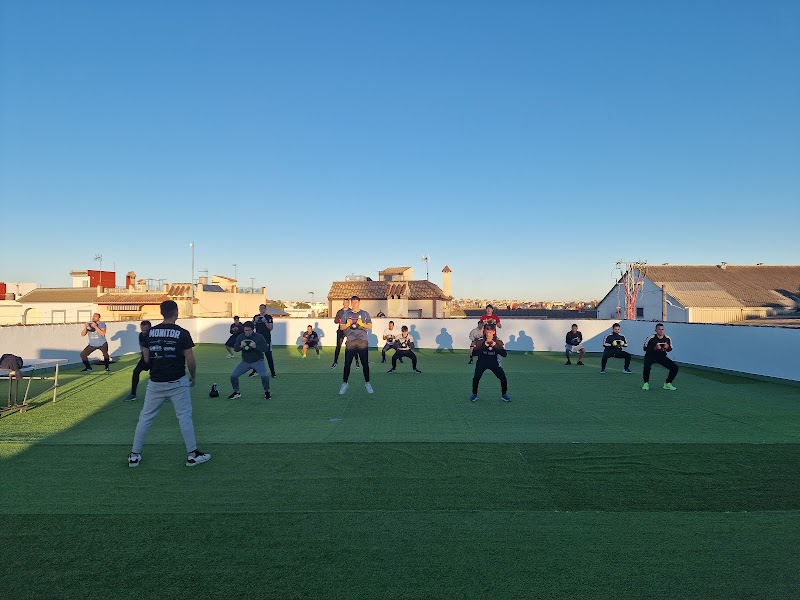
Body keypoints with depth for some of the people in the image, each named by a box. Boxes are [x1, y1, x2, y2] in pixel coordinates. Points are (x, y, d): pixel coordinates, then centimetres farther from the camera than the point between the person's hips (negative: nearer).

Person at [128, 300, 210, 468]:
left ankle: (134, 455, 21)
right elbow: (190, 361, -10)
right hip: (177, 383, -3)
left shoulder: (150, 332, 1)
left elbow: (146, 359, 5)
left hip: (155, 383, 4)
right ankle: (193, 455, 10)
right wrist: (193, 377, 7)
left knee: (145, 417, 15)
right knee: (184, 417, 4)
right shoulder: (182, 333, -10)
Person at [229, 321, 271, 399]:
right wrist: (240, 346, -24)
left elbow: (266, 349, -17)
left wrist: (255, 346, -32)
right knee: (233, 376, -8)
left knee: (264, 376, -25)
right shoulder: (240, 337, -3)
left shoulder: (259, 337, -14)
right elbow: (235, 348, -2)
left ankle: (267, 392, 2)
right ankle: (236, 392, 18)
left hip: (258, 361, -4)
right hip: (245, 362, 4)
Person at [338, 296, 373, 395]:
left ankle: (367, 383, 13)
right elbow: (341, 327, 13)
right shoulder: (346, 314, 12)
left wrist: (362, 324, -10)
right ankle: (345, 383, 11)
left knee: (365, 363, 1)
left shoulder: (365, 314, 10)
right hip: (350, 341, 1)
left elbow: (370, 326, 7)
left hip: (363, 341, 0)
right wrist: (347, 324, -7)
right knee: (347, 363, -1)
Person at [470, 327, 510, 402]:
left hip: (494, 363, 1)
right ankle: (474, 394, 5)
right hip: (482, 362, -1)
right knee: (476, 378, -16)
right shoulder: (480, 341, -13)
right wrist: (484, 346, -34)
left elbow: (504, 354, -20)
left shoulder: (498, 341, -10)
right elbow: (475, 352, -23)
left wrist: (495, 346, -32)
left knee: (503, 378, -8)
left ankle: (504, 395, 15)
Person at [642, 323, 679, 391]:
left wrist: (667, 348, -16)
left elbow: (670, 349, 8)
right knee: (647, 367, -34)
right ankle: (646, 383, -8)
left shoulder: (667, 338, -4)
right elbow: (645, 348, -13)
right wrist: (654, 348, -27)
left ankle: (667, 384, 15)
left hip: (662, 356, 5)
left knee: (675, 367, -6)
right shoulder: (651, 338, -17)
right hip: (650, 356, -5)